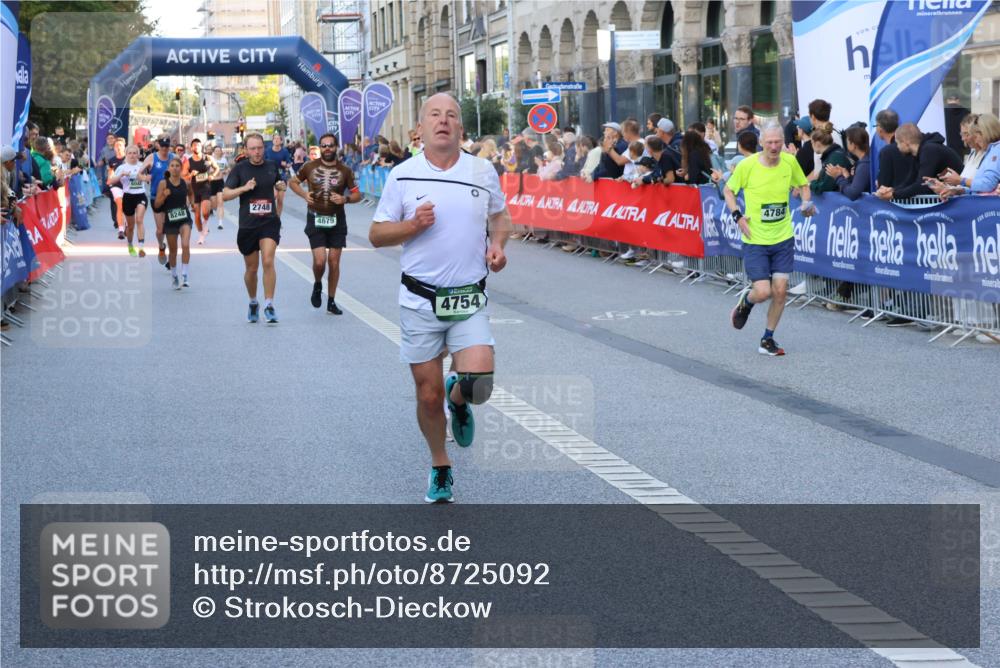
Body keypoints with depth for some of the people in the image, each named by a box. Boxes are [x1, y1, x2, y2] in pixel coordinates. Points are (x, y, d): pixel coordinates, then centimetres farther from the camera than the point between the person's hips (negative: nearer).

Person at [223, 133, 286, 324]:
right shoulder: (239, 169, -2)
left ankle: (269, 305, -14)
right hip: (247, 224, 0)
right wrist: (244, 188, -19)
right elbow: (225, 194, -8)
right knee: (251, 268, 10)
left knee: (268, 261, -18)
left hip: (269, 222, 0)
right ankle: (253, 303, 34)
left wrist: (281, 186, 9)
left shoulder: (271, 166, 6)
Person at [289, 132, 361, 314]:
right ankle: (317, 285, 20)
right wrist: (304, 194, -4)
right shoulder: (310, 167, -1)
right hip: (316, 219, -1)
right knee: (319, 261, -13)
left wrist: (345, 199, -16)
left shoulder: (344, 171, 0)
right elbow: (293, 182, 14)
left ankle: (331, 301, 17)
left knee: (334, 262, 4)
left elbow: (357, 195, 4)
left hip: (337, 220, 1)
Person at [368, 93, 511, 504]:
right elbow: (376, 235, 2)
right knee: (428, 396, 4)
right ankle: (440, 468, 28)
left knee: (479, 383, -18)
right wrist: (414, 225, -15)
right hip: (420, 300, 0)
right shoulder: (403, 176, -2)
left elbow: (500, 216, 18)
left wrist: (497, 244, -2)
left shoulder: (483, 171, 2)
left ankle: (458, 397, 20)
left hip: (469, 300, 1)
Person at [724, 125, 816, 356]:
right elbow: (728, 190, 3)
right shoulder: (747, 165, -12)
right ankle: (745, 301, 28)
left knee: (780, 290, -1)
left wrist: (806, 203, -5)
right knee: (763, 292, -11)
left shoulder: (790, 162, -3)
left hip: (783, 238, 3)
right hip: (755, 240, -3)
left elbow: (803, 185, 16)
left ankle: (767, 340, 17)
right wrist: (738, 216, -10)